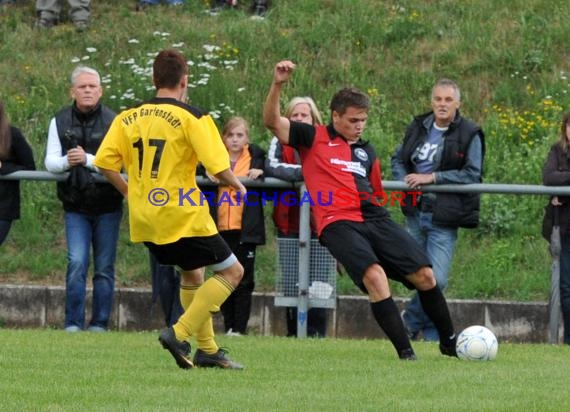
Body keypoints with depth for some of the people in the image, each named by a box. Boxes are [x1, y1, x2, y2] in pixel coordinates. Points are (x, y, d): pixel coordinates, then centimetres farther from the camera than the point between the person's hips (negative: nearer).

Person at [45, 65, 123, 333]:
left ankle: (100, 324, 12)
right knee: (77, 263, -10)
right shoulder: (60, 122, 2)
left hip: (107, 206, -1)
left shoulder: (113, 121, -6)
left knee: (104, 267, 4)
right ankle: (73, 323, -4)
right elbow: (50, 161, 0)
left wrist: (88, 160, -28)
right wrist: (66, 162, -22)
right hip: (75, 207, 1)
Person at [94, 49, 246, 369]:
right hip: (182, 217, -7)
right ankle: (179, 334, -8)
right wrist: (238, 186, 4)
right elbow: (217, 165, -16)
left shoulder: (128, 117, 5)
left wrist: (129, 190, 16)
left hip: (145, 220, 7)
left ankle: (207, 349, 24)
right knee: (232, 271, 5)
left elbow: (105, 162, 1)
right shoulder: (192, 118, -10)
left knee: (192, 273, 26)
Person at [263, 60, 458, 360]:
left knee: (424, 275, -4)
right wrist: (278, 85, -15)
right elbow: (272, 121, -1)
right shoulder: (314, 138, 10)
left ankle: (449, 342, 15)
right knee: (374, 274, -29)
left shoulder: (367, 151, 25)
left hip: (374, 219, 6)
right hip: (338, 223, -6)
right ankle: (404, 351, -24)